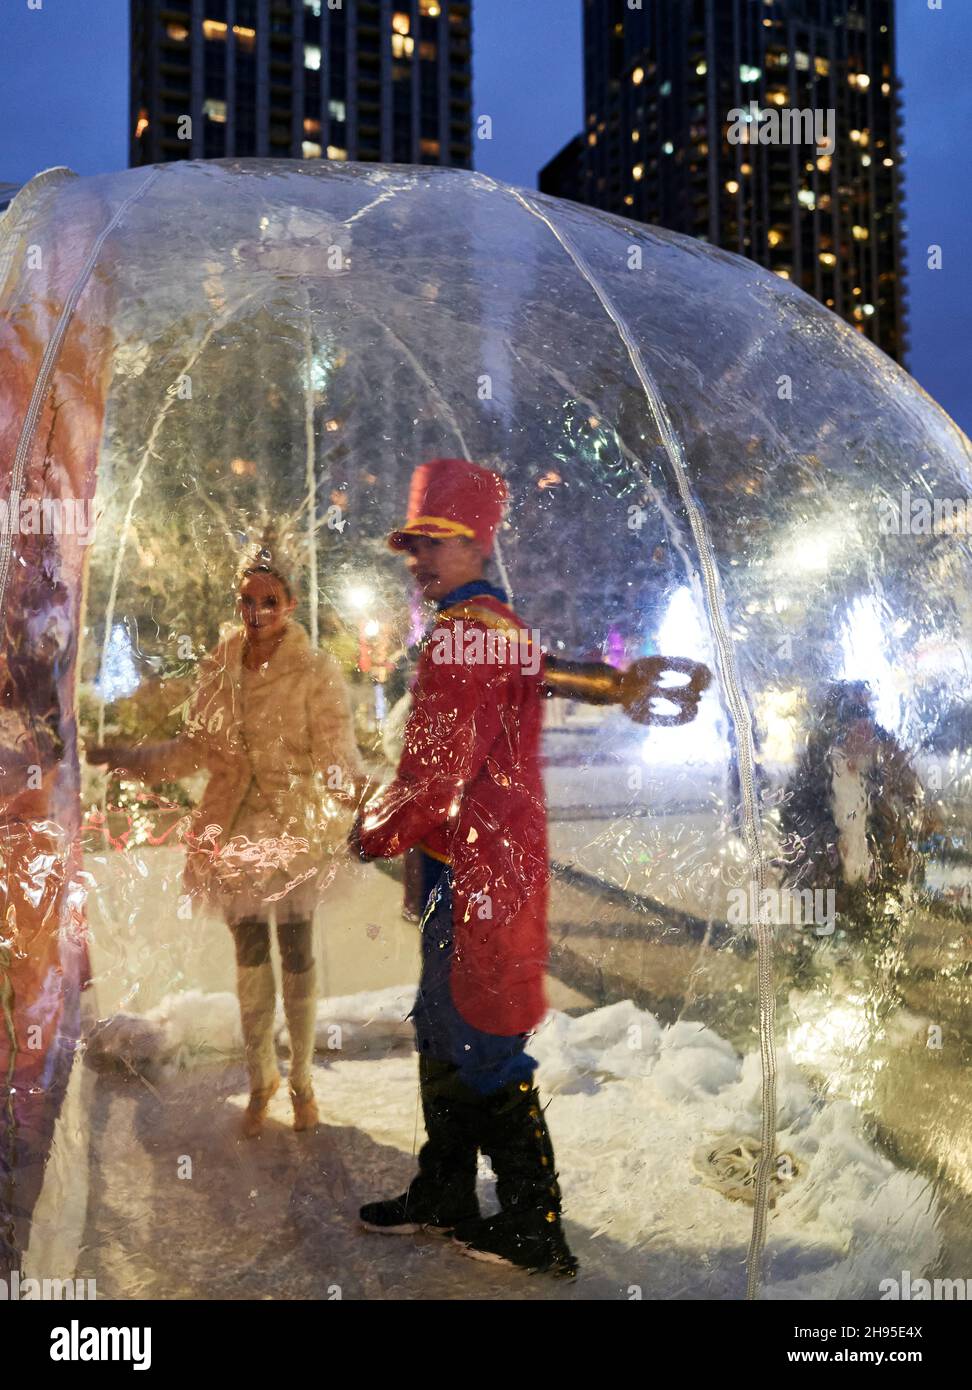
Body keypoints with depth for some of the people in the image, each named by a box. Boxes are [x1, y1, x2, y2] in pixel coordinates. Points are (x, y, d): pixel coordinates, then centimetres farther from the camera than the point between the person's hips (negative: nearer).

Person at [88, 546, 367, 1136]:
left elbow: (335, 755, -18)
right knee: (249, 956, 14)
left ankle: (303, 1080, 29)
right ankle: (261, 1077, 34)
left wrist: (357, 788, -39)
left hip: (296, 832, -4)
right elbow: (194, 749, 10)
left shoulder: (317, 672, -13)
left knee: (296, 955, 9)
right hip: (236, 832, 4)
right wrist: (126, 758, 5)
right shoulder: (219, 670, 1)